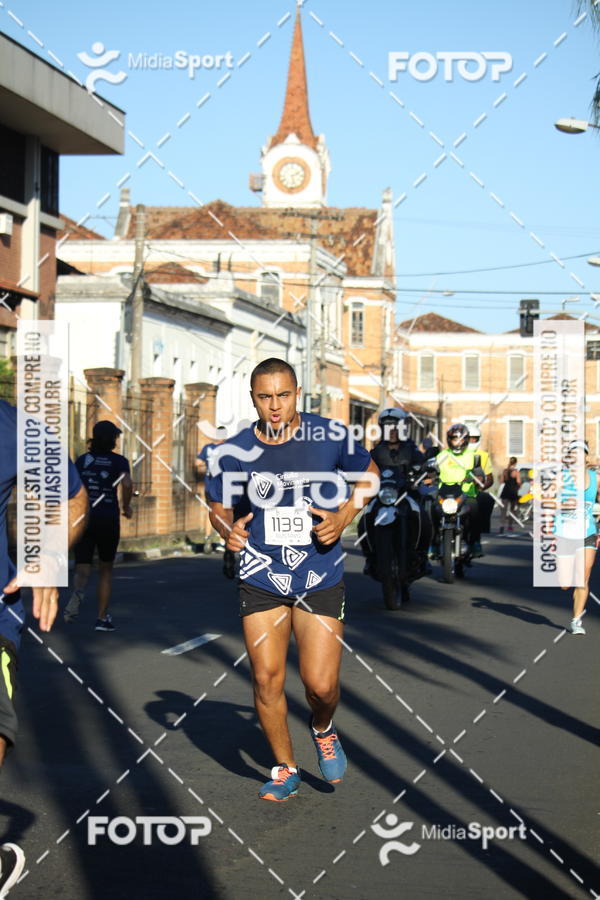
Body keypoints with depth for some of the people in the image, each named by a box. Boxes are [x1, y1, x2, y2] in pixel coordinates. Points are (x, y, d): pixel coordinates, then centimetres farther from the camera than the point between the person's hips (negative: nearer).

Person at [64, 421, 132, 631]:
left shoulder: (81, 460, 9)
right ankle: (102, 618, 14)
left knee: (82, 570, -2)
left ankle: (78, 592, -38)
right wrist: (126, 506, 0)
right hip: (108, 520, -1)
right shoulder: (119, 461, 0)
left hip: (83, 519, 1)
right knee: (105, 570, 18)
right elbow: (127, 484, -18)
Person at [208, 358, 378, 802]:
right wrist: (228, 529, -15)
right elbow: (219, 507, 8)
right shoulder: (236, 451, -6)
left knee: (321, 684, -7)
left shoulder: (332, 436, -8)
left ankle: (323, 729, 30)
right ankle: (285, 769, 22)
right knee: (267, 679, 0)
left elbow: (369, 474, 9)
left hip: (321, 578, -1)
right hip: (261, 578, 1)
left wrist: (344, 517, -7)